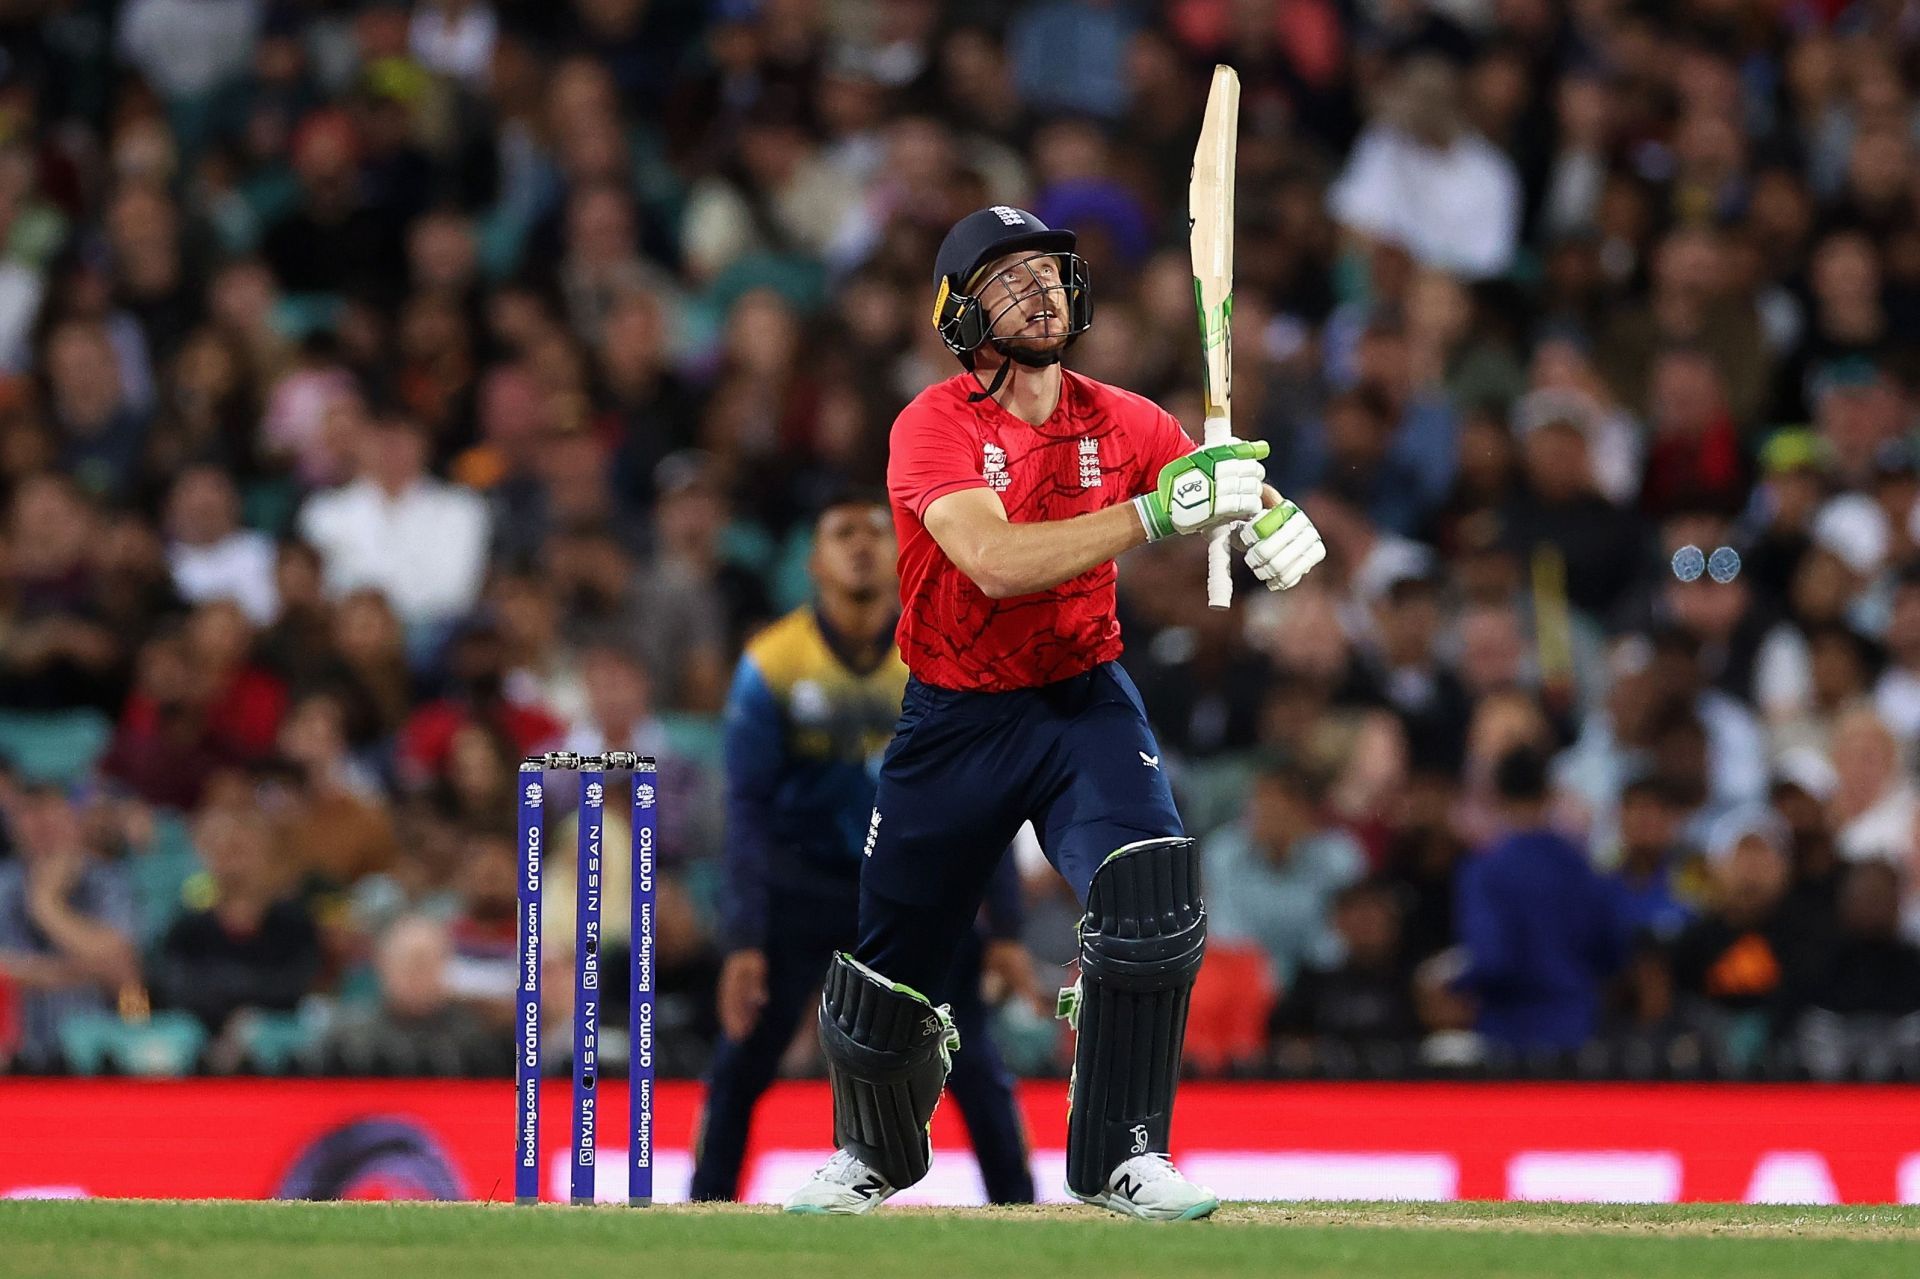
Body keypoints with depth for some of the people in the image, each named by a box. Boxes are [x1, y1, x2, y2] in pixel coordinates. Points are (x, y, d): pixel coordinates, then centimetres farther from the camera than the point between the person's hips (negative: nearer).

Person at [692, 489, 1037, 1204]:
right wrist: (744, 941, -20)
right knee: (741, 1063, -6)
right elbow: (748, 808, -13)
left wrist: (1004, 929, -9)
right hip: (801, 884, -1)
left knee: (974, 1064, -7)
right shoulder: (773, 663, -13)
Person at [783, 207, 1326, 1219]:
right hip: (955, 719, -2)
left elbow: (1226, 497, 3)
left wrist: (1271, 523, -23)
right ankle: (870, 1158, 36)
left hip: (1086, 704, 2)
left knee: (1151, 895, -24)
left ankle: (1121, 1156, -11)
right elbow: (996, 563, -31)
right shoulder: (935, 426, -16)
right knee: (891, 965, 4)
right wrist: (1157, 510, -38)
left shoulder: (1124, 424, -3)